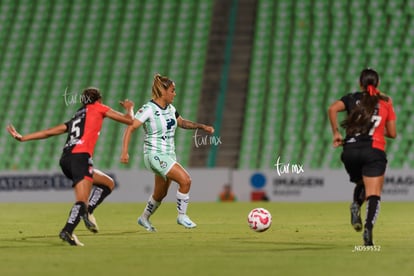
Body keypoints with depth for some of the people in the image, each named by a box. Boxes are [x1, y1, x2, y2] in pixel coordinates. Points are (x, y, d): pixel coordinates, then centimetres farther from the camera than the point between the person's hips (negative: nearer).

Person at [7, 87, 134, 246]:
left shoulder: (75, 118, 30)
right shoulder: (97, 108, 15)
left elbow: (49, 132, 23)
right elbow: (129, 120, 16)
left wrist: (22, 138, 27)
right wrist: (129, 108, 37)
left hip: (66, 159, 7)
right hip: (80, 156, -7)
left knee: (108, 183, 12)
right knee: (82, 200, -12)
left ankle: (88, 210, -8)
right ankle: (67, 231, -28)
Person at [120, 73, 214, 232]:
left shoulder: (170, 108, 7)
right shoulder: (148, 109, -16)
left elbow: (182, 123, 26)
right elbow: (130, 128, -20)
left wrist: (202, 127, 15)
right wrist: (125, 152, -29)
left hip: (169, 155, 8)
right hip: (155, 155, -8)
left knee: (160, 194, 17)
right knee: (185, 180, -21)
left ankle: (144, 218, 40)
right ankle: (182, 216, -6)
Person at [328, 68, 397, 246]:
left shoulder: (352, 99, 10)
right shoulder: (386, 102, 11)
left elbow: (332, 109, -9)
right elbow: (392, 133, 12)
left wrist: (336, 133, -1)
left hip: (350, 150, 2)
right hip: (374, 151, -2)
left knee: (361, 184, 28)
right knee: (373, 194, -6)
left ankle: (356, 205, -4)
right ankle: (368, 228, -31)